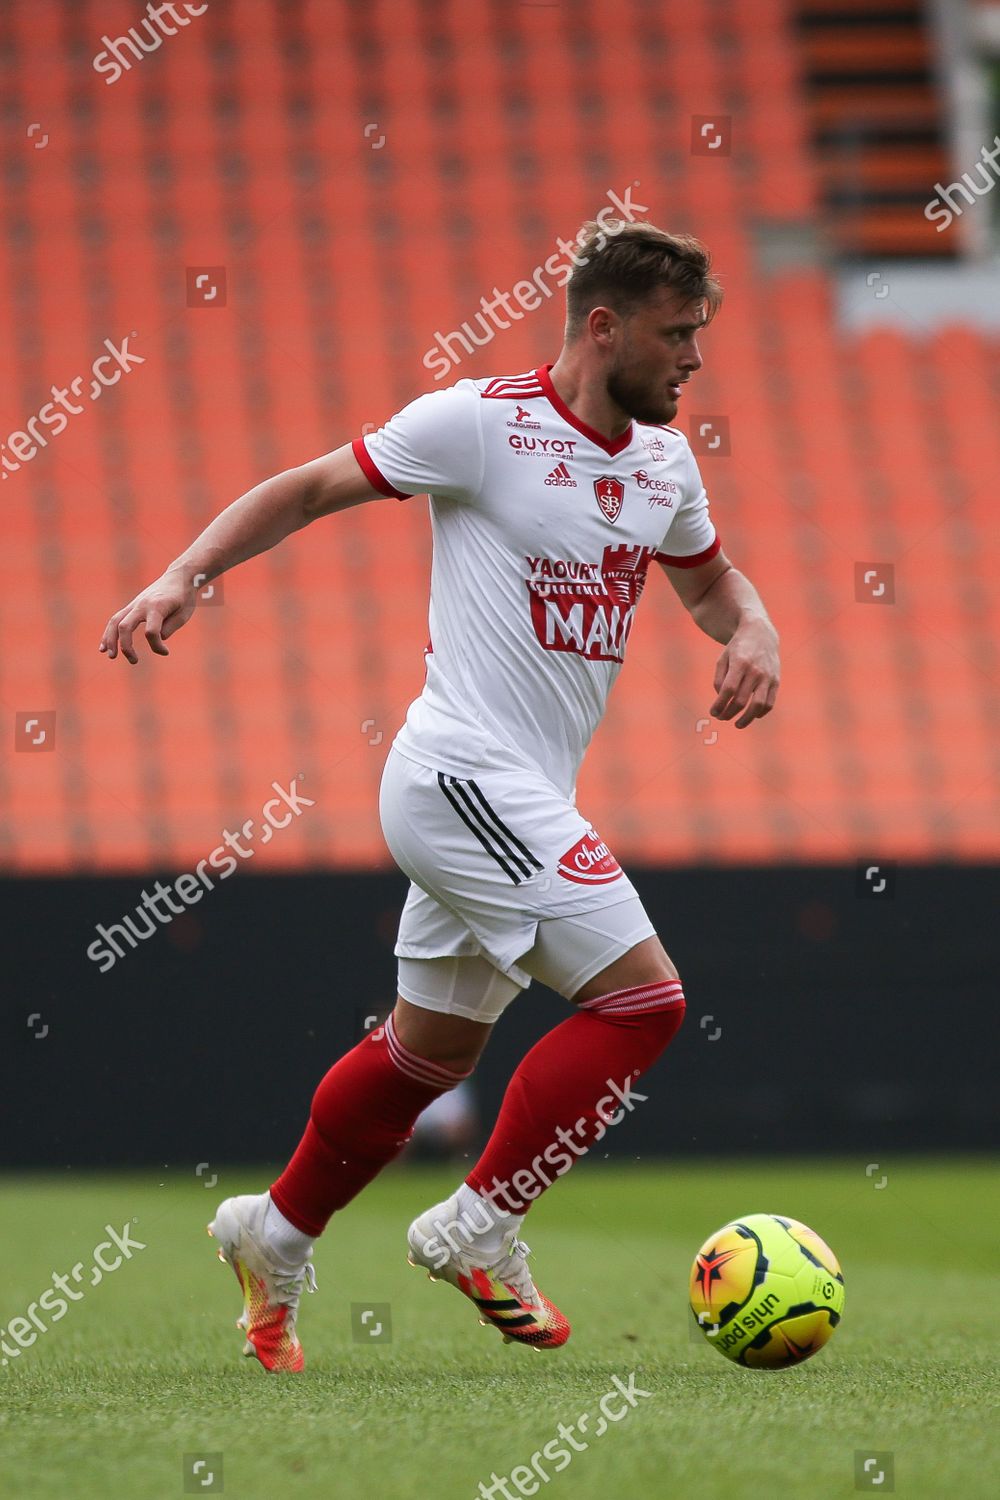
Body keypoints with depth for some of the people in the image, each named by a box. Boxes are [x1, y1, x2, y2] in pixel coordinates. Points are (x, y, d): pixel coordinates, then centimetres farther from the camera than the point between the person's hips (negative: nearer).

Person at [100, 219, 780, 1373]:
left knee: (432, 1048, 18)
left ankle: (275, 1235, 35)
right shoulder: (479, 421, -11)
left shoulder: (663, 462, 10)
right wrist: (186, 574, -13)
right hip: (466, 772, -8)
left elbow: (710, 581, 27)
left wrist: (751, 634, 4)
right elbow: (307, 490, -3)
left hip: (525, 800, 8)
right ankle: (478, 1229, -4)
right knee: (642, 997, -16)